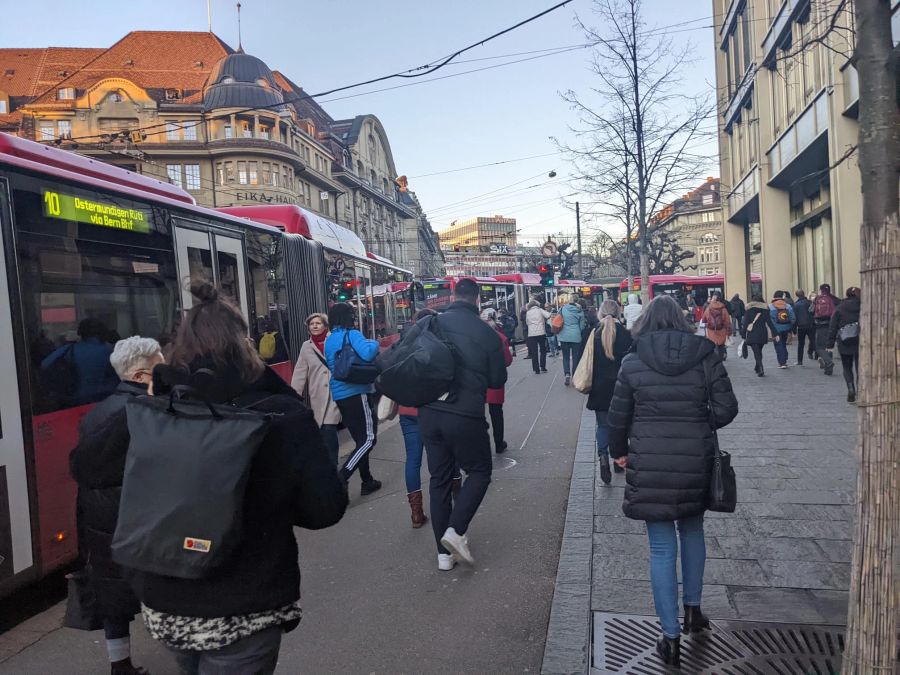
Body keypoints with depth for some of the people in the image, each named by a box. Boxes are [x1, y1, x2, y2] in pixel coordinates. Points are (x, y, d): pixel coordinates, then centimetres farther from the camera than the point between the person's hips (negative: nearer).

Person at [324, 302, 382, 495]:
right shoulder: (352, 334, -9)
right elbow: (367, 353, -26)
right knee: (369, 439, -5)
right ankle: (340, 479, -15)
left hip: (339, 396, 8)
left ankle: (367, 481, 22)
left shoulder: (329, 340, 14)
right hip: (357, 393, -8)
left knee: (360, 439, 16)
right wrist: (374, 343, -7)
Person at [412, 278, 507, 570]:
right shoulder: (487, 333, -6)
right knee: (479, 472, 17)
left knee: (439, 479, 14)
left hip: (429, 413, 4)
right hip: (466, 416, -3)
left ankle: (444, 552, 19)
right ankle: (456, 530, -2)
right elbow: (497, 380, 2)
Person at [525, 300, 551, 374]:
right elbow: (548, 316, -13)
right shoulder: (540, 310, 2)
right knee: (543, 350, 14)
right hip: (541, 333, -1)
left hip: (531, 334, 1)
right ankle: (542, 367, 8)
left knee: (534, 352, 2)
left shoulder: (527, 313, 7)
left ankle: (536, 369, -1)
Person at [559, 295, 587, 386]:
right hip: (576, 336, 0)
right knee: (575, 357, 9)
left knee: (566, 356, 9)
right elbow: (582, 325, 3)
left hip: (564, 336, 0)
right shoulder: (579, 311, -2)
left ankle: (567, 374, -10)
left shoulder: (563, 308, -1)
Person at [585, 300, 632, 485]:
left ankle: (603, 456, -13)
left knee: (602, 425, 8)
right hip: (621, 387, 0)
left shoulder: (594, 334, -7)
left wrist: (589, 385, 8)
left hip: (599, 388, 0)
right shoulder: (625, 334, -7)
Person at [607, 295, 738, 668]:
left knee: (661, 548, 6)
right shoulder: (705, 356, -3)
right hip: (695, 460, 2)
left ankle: (671, 637, 12)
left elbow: (617, 416, -1)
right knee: (692, 530, 26)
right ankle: (693, 608, 36)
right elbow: (726, 410, -3)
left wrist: (619, 452, 16)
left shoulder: (633, 362, -5)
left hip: (649, 463, -2)